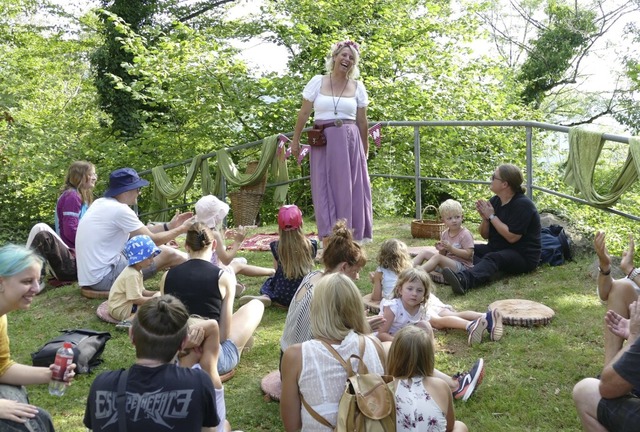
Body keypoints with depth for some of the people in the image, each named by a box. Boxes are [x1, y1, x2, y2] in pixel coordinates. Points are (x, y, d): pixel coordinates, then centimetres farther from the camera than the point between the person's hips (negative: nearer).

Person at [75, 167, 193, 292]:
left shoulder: (101, 203, 9)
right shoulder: (120, 210, -19)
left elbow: (139, 232, 16)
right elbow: (152, 240, -10)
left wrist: (169, 226, 17)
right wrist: (182, 229, 2)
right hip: (104, 278, -9)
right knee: (168, 254, -5)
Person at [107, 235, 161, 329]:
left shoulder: (137, 271, 6)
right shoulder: (132, 275, -25)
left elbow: (141, 291, 11)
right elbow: (136, 299, -26)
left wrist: (155, 293, -2)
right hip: (120, 310, -10)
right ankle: (129, 320, -29)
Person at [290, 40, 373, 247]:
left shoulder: (358, 87, 7)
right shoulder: (317, 82, 4)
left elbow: (362, 121, 11)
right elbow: (304, 113, 6)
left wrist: (365, 149, 13)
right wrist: (295, 140, 5)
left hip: (350, 142, 1)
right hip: (323, 142, -1)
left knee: (350, 189, 2)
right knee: (325, 189, -2)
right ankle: (327, 241, -1)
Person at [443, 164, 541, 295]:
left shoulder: (522, 204, -14)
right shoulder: (495, 201, 8)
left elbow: (512, 237, -23)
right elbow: (485, 235, 11)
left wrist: (491, 216, -17)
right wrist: (484, 218, -10)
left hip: (523, 256, -8)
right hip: (497, 249, 8)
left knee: (492, 258, -37)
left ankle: (463, 280, -67)